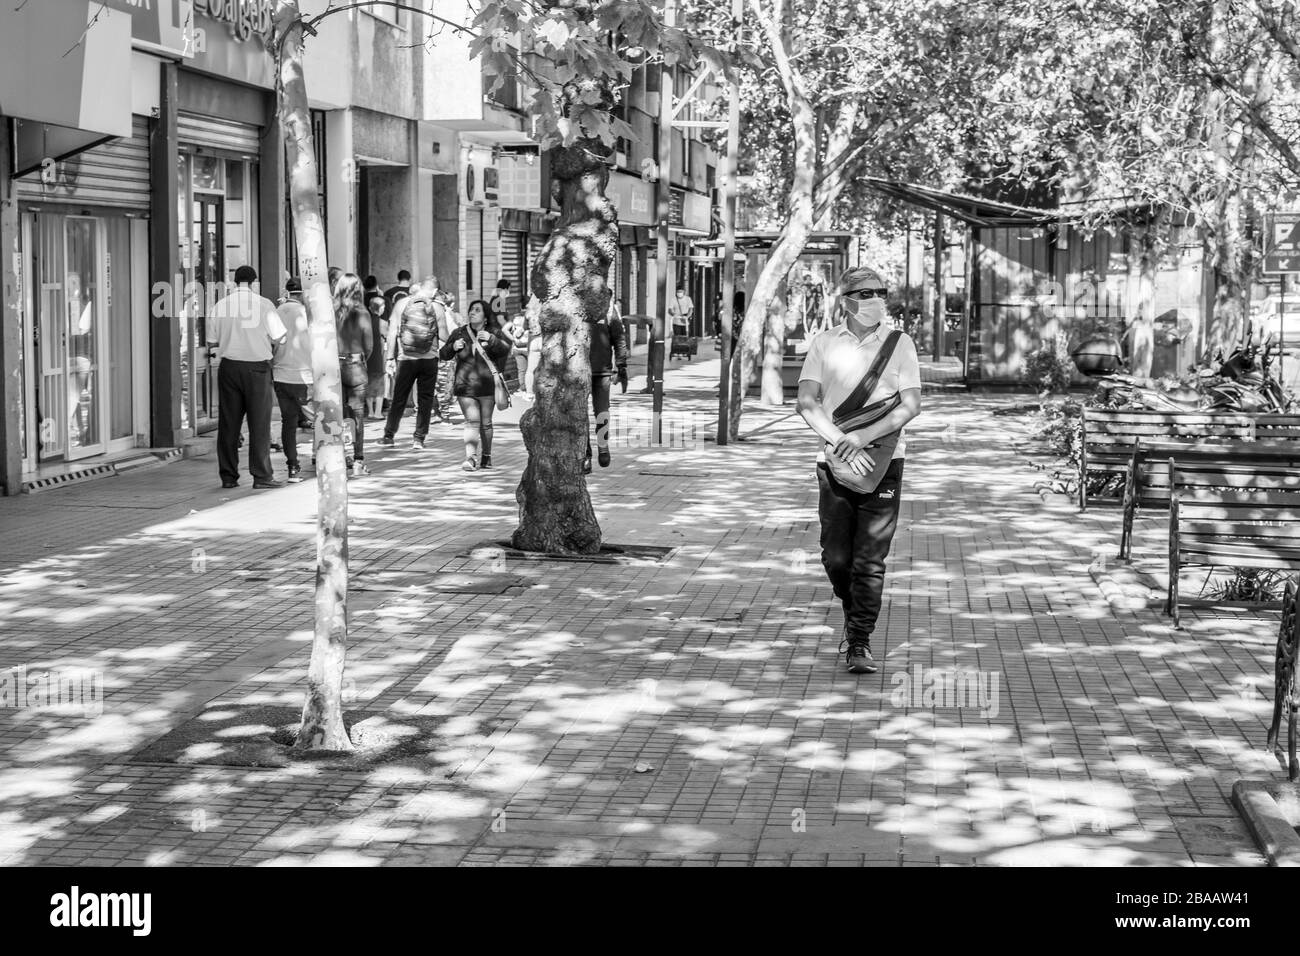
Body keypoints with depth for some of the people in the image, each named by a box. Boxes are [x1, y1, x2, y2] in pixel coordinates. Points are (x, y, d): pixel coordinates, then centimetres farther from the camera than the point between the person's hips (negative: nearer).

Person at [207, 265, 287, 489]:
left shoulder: (219, 306, 1)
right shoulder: (264, 304, -6)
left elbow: (212, 341, 5)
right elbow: (278, 336, -5)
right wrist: (271, 349, 15)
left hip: (229, 367, 3)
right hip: (257, 367, -3)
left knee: (228, 423, 7)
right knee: (259, 422, 2)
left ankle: (228, 476, 9)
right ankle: (261, 475, 0)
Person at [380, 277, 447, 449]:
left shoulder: (402, 303, -2)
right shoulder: (437, 307, -4)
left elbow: (392, 332, -3)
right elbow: (444, 336, -5)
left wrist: (390, 357, 2)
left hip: (405, 359, 1)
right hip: (429, 358, -1)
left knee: (399, 399, 11)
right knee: (425, 400, 9)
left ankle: (389, 435, 16)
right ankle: (419, 438, 7)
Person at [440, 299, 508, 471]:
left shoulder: (492, 334, 3)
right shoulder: (459, 333, 6)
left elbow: (505, 350, -12)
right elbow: (443, 354, 9)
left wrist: (491, 340, -29)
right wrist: (453, 347, -12)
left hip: (487, 385, 0)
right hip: (466, 385, 0)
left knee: (485, 423, 9)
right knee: (472, 421, -13)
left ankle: (486, 456, 26)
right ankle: (470, 458, -20)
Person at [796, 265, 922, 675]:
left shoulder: (899, 344, 1)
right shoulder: (825, 343, 3)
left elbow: (911, 405, -7)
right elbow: (806, 403, -5)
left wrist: (862, 437, -19)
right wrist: (841, 443, -19)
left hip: (883, 461, -1)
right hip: (834, 462, 1)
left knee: (870, 560, -4)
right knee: (836, 558, 5)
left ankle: (859, 644, 3)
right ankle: (853, 612, 34)